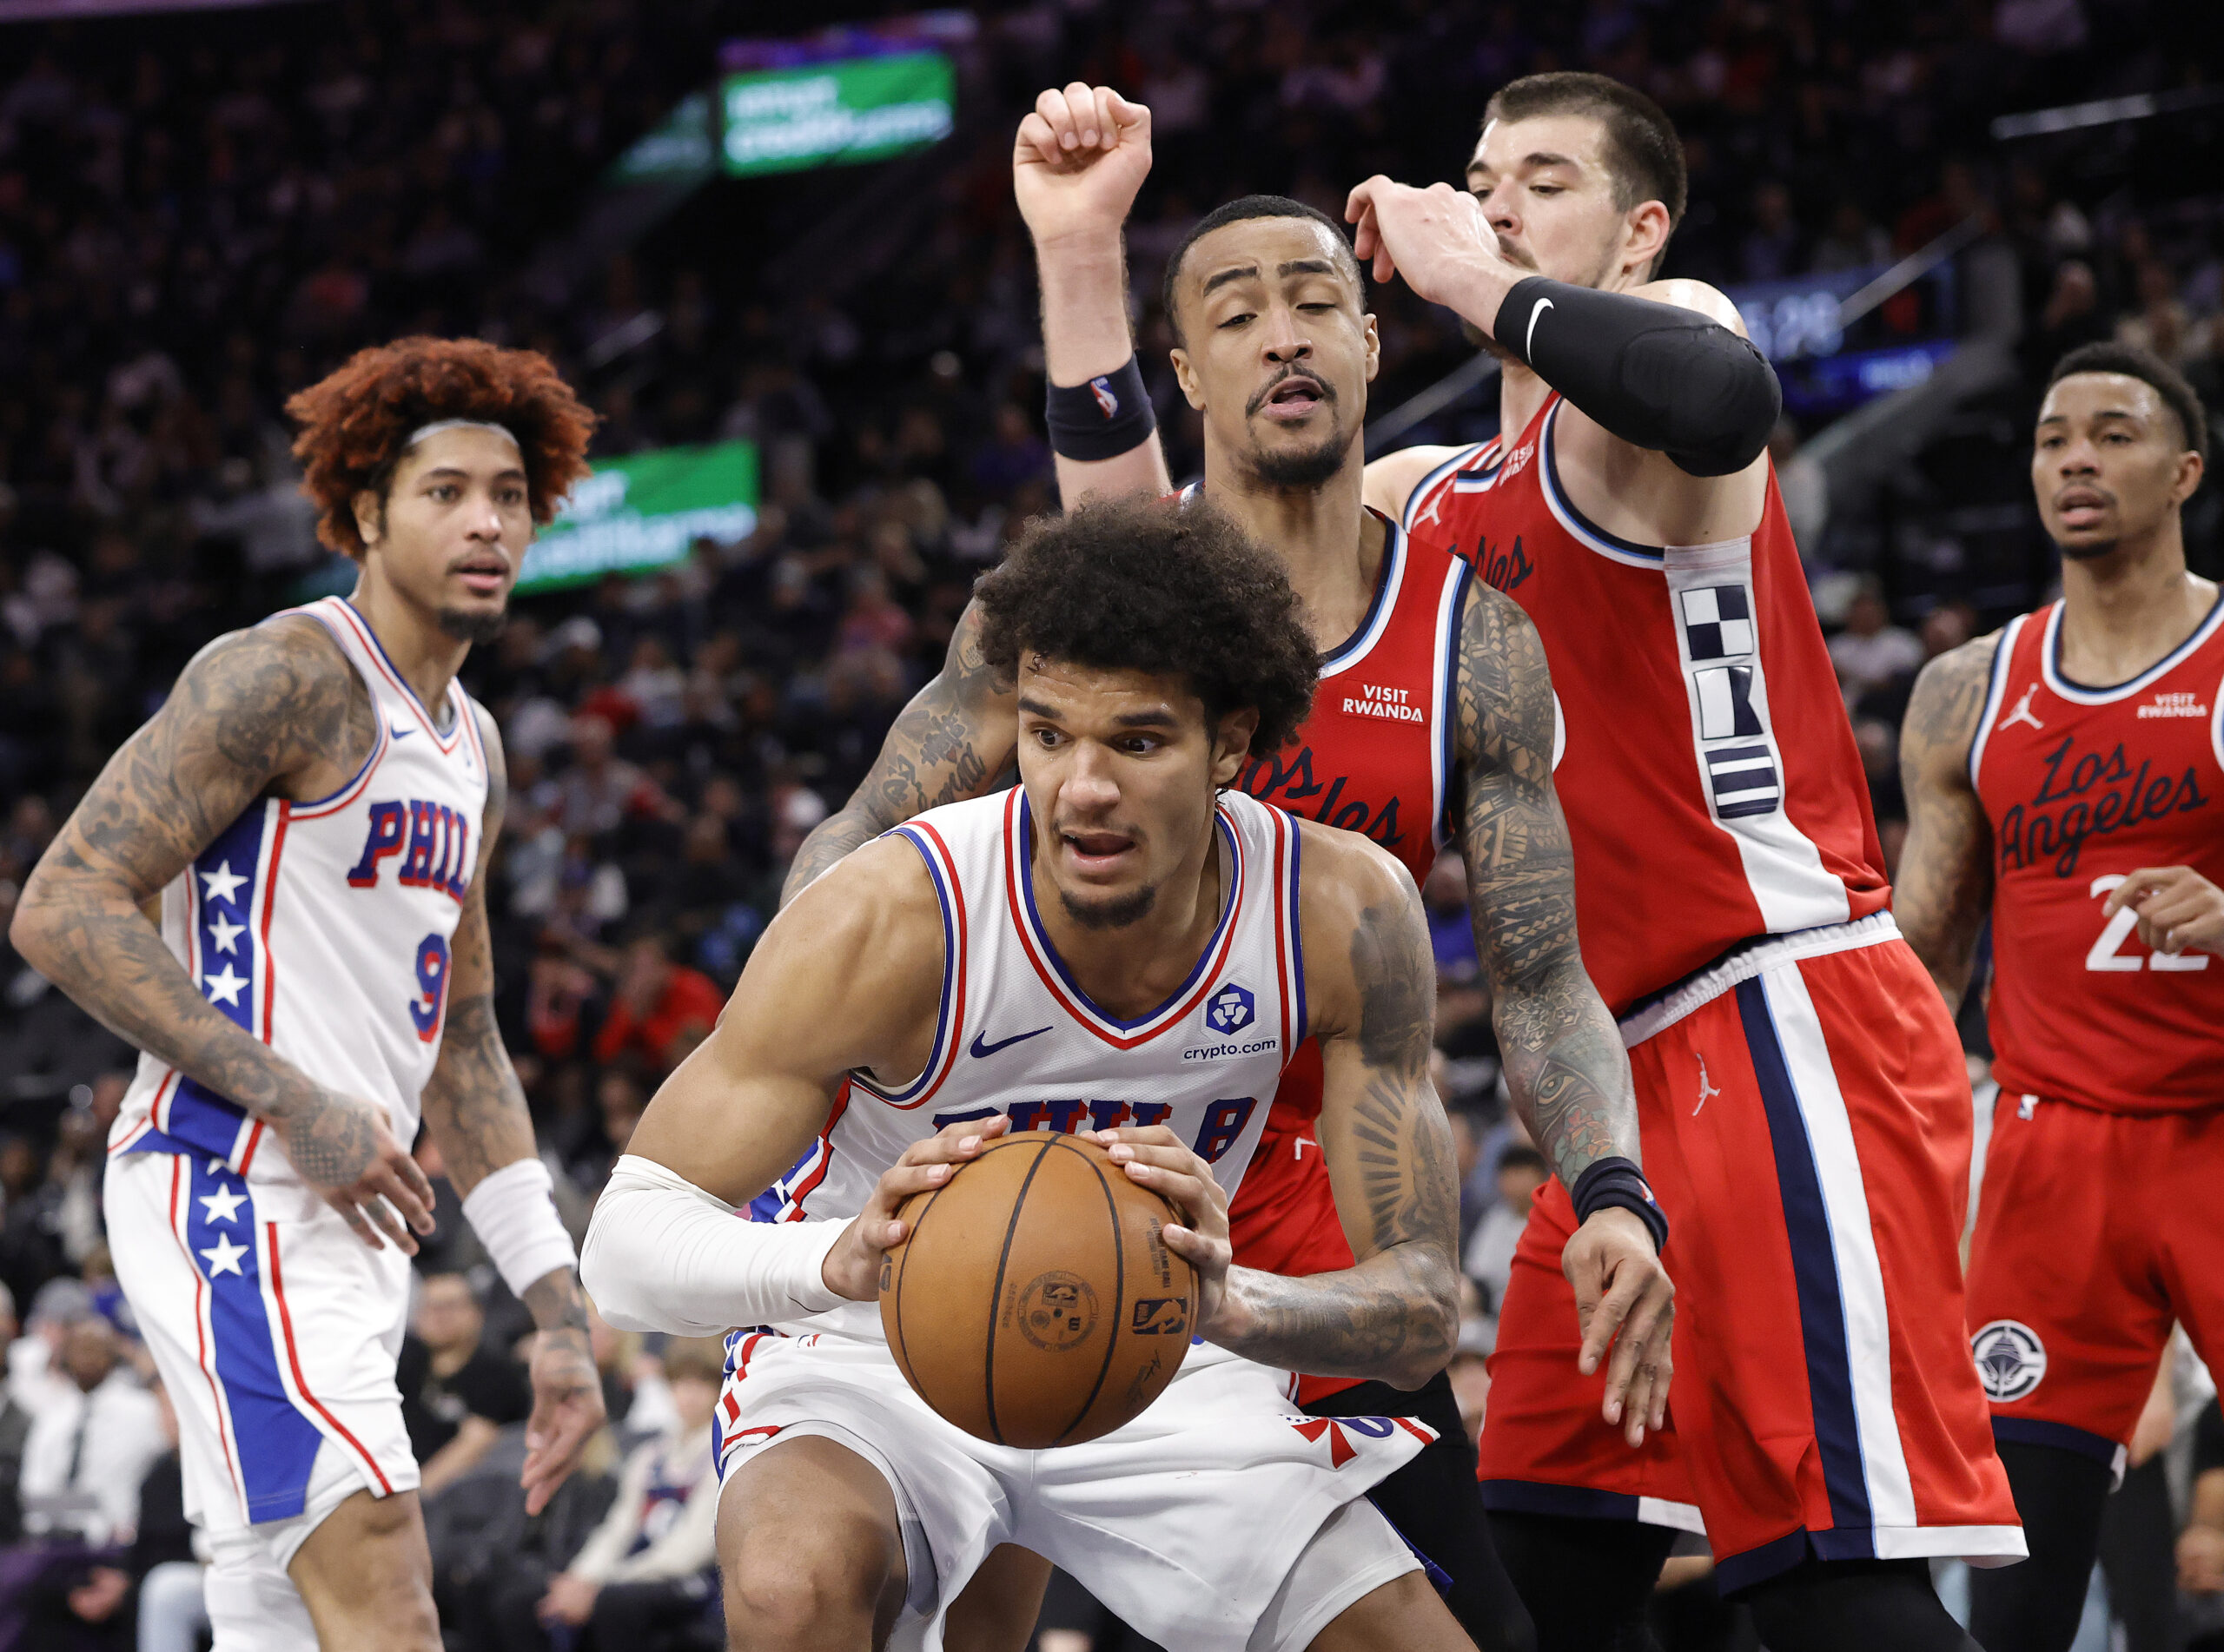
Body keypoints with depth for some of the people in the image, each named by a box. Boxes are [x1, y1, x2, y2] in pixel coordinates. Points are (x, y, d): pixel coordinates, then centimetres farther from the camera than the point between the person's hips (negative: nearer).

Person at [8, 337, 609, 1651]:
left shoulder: (472, 748, 20)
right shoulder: (289, 677, -9)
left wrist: (561, 1318, 20)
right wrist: (294, 1100, -19)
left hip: (352, 1223, 10)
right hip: (229, 1189, -10)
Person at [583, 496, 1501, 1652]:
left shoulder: (1342, 914, -18)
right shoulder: (893, 917, -27)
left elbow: (1420, 1312, -17)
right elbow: (626, 1245, -25)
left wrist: (1227, 1304, -41)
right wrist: (839, 1259, -47)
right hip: (877, 1365, -3)